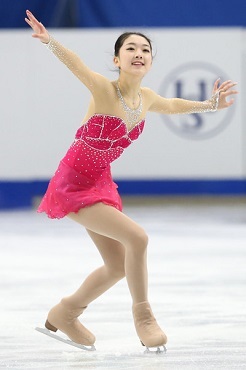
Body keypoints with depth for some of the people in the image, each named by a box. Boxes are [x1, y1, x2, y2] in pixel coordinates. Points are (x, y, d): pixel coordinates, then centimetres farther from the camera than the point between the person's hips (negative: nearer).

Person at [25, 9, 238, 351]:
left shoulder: (146, 98, -1)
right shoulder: (105, 89, -23)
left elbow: (172, 105, 23)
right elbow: (77, 66, -42)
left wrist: (209, 105, 26)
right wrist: (50, 42, -60)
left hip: (101, 184, 8)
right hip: (74, 182, -8)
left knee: (118, 266, 16)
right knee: (137, 238, -20)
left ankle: (64, 314, 37)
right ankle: (142, 314, -1)